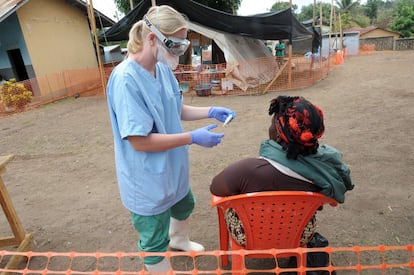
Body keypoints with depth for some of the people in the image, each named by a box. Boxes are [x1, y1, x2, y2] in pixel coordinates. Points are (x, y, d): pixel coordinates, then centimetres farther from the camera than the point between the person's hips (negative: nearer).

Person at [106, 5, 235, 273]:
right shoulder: (125, 79, -29)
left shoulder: (163, 68, -3)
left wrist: (210, 111, -5)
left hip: (172, 169, 9)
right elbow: (139, 140, -29)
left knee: (184, 207, 34)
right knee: (155, 243, 12)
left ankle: (179, 240, 65)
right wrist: (193, 137, -27)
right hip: (148, 181, -9)